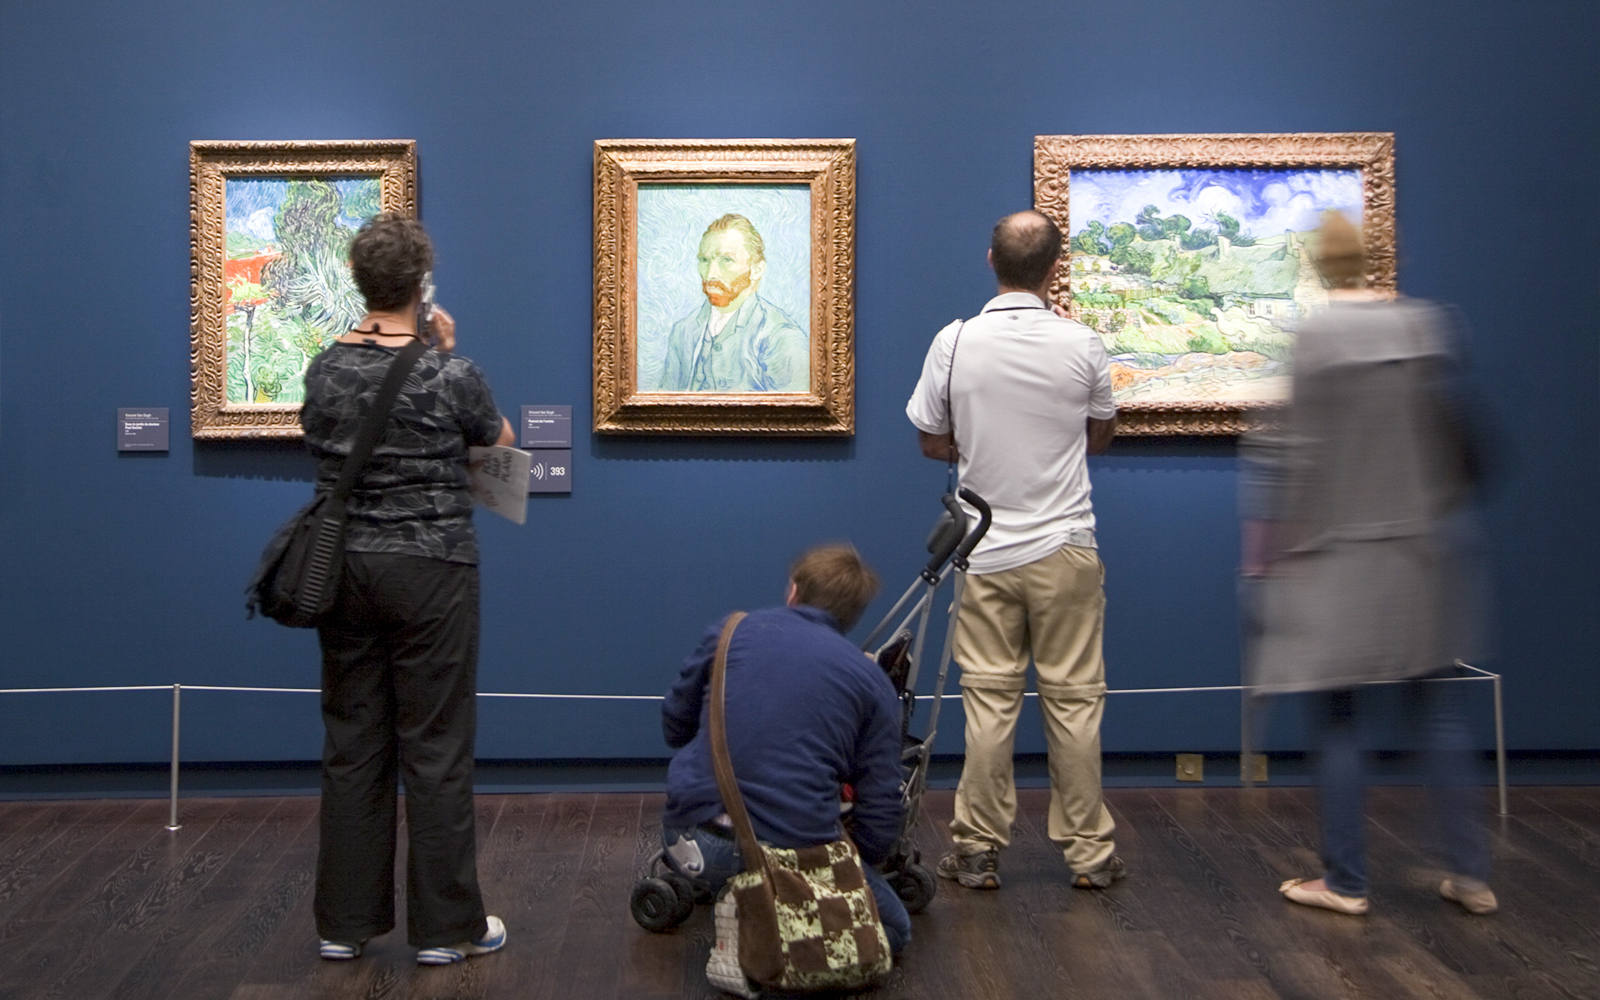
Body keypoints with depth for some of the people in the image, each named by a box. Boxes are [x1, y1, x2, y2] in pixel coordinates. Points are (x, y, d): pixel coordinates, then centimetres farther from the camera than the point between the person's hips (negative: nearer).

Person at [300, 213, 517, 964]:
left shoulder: (324, 368, 1)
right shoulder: (450, 374, -12)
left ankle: (345, 921, 20)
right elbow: (500, 441, 7)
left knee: (351, 742, 12)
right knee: (435, 746, 3)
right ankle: (447, 926, 12)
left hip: (346, 566, 5)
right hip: (429, 569, -4)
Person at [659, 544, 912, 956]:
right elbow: (880, 806, 4)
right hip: (792, 850, -4)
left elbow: (674, 728, 20)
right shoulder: (873, 683, 6)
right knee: (894, 930, 18)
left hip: (689, 840, 4)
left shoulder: (732, 631, 10)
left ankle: (678, 880, 17)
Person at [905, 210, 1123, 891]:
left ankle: (979, 851, 13)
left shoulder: (955, 342, -6)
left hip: (986, 549, 1)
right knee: (1074, 700, 7)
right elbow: (1101, 434, 10)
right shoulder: (1082, 344, -6)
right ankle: (1088, 852, 16)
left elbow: (933, 442, 4)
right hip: (1065, 546, 0)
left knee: (989, 700, 6)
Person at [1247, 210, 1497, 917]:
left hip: (1340, 553, -5)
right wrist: (1452, 499, 24)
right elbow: (1460, 429, 8)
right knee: (1437, 709, 14)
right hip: (1422, 551, 5)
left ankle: (1345, 882, 13)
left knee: (1338, 718, 5)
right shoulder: (1426, 324, 2)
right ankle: (1471, 874, 19)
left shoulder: (1316, 336, -12)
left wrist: (1271, 538, -5)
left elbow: (1301, 451, -13)